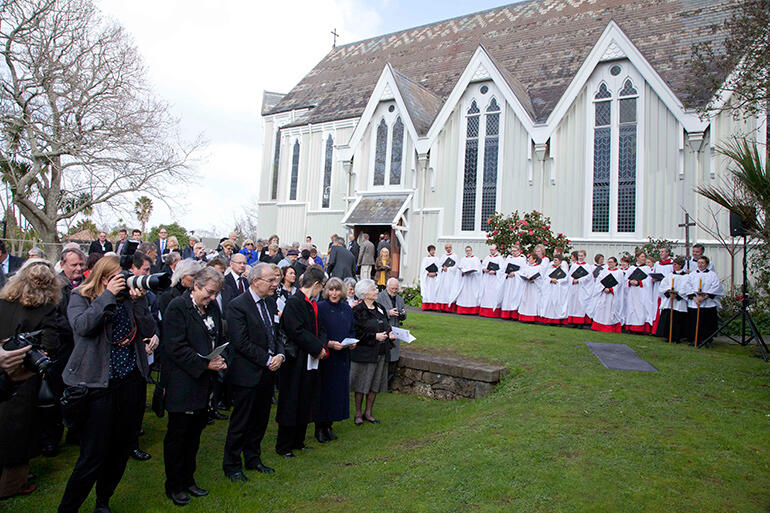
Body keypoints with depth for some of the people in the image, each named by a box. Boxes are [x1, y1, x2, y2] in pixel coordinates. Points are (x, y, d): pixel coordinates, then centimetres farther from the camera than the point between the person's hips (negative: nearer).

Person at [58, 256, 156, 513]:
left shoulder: (129, 298, 7)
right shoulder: (80, 297, -1)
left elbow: (149, 330, -2)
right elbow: (81, 326, -21)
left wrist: (139, 301, -11)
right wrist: (108, 295, -19)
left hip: (130, 382, 4)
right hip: (98, 384, -4)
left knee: (120, 449, 14)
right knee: (93, 456, -3)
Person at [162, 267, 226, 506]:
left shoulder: (212, 307, 8)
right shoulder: (177, 307, -14)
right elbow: (175, 347, -19)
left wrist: (220, 359, 0)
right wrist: (205, 364, -20)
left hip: (204, 383, 7)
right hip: (182, 384, -7)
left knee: (194, 434, 17)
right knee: (177, 436, 7)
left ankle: (188, 480, 32)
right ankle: (174, 486, 22)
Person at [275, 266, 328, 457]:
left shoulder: (312, 304, 11)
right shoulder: (294, 302, -16)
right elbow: (297, 331, -22)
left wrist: (322, 345, -4)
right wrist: (317, 348, -16)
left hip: (310, 361, 9)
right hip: (296, 361, -9)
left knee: (305, 403, 15)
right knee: (291, 404, 1)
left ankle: (297, 441, 29)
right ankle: (283, 446, 15)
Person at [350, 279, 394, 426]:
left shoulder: (380, 308, 12)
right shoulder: (358, 310, -10)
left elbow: (386, 325, 22)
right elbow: (356, 332, -15)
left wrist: (389, 334, 2)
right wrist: (375, 336, -18)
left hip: (381, 352, 6)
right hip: (364, 352, -6)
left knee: (375, 384, 11)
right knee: (361, 385, 2)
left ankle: (368, 412, 24)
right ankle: (358, 414, 17)